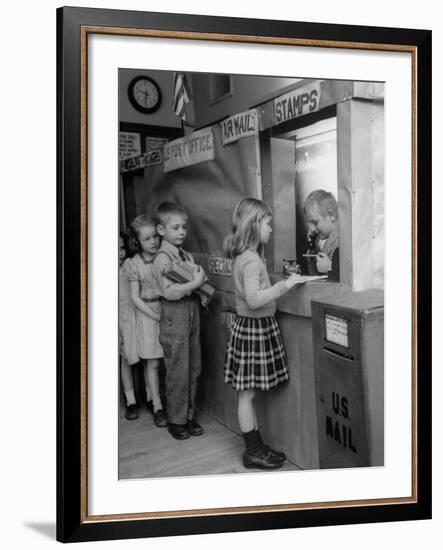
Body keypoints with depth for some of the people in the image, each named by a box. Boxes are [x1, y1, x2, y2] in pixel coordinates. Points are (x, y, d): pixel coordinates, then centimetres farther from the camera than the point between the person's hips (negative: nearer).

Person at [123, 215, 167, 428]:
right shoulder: (134, 264, -6)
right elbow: (135, 297, -6)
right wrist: (156, 316, -12)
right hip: (147, 313, -2)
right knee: (152, 363, 2)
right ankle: (157, 407, 12)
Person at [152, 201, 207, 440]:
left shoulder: (187, 255, 11)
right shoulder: (162, 258, -12)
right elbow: (169, 291, -21)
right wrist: (194, 283, -23)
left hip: (192, 312, 7)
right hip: (174, 316, -7)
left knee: (193, 369, 12)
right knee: (178, 372, 0)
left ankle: (189, 415, 25)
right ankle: (176, 420, 14)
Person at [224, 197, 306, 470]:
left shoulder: (245, 256, 10)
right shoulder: (251, 260, -19)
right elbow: (254, 299, -27)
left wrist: (284, 282, 12)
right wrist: (285, 285, -24)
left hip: (254, 326, 10)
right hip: (253, 327, -10)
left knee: (248, 393, 15)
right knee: (247, 393, 1)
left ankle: (257, 446, 25)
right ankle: (253, 452, 12)